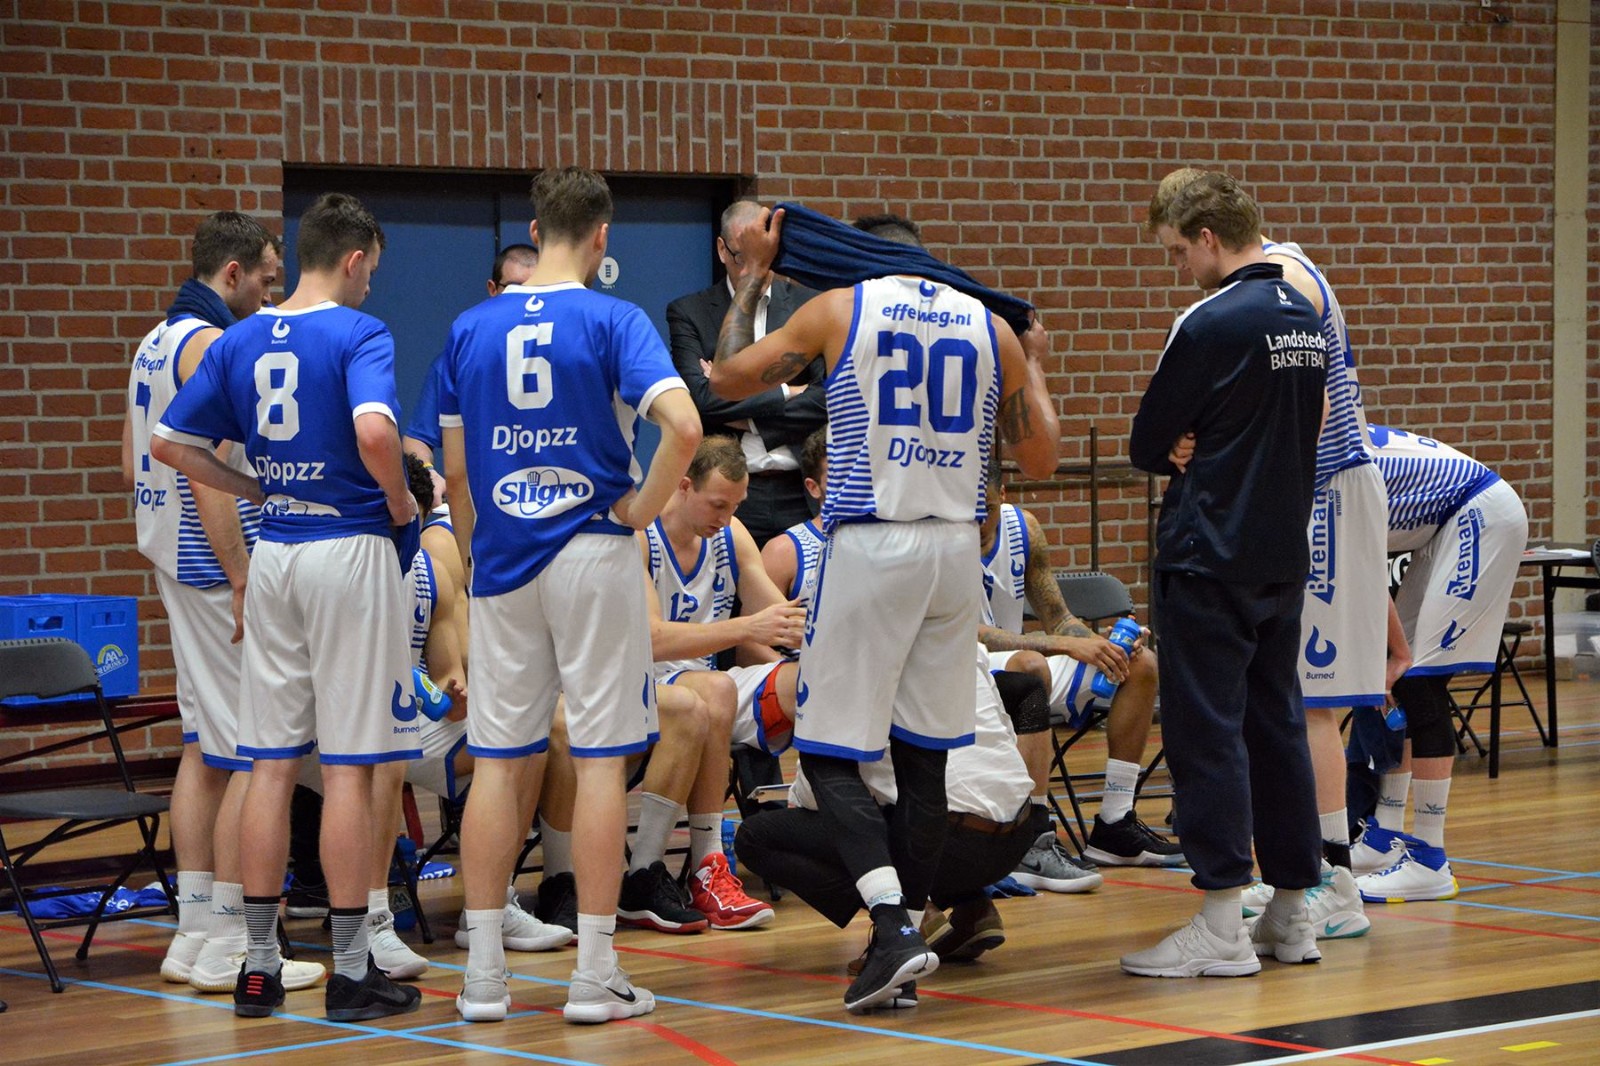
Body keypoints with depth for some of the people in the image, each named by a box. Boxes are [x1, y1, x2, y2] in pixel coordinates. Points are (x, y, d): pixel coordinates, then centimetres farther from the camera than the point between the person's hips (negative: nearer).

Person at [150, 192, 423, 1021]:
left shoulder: (240, 340, 8)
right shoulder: (359, 334, -10)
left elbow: (169, 443, 9)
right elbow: (374, 431, -27)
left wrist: (258, 491, 14)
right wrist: (400, 502, -10)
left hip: (273, 551, 6)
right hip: (349, 548, -6)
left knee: (271, 762, 10)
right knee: (349, 767, -1)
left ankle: (258, 965, 12)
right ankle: (351, 971, 3)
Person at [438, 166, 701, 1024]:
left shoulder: (471, 328, 5)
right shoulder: (612, 320, -7)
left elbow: (456, 473, 7)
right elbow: (683, 426, -22)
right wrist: (640, 509, -8)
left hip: (503, 565, 4)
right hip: (592, 557, -3)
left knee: (496, 760, 8)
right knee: (600, 759, 2)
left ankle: (482, 974, 10)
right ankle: (594, 976, 3)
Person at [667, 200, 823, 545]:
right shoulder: (688, 312, 7)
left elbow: (830, 400, 1)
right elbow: (699, 398, -6)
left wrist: (749, 417, -4)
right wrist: (783, 394, -4)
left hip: (801, 495, 1)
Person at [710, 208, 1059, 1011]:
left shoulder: (838, 309, 0)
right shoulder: (990, 327, 10)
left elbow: (728, 379, 10)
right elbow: (1040, 458, 16)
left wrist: (755, 274, 19)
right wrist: (1032, 364, 30)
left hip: (870, 546, -4)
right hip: (956, 546, 4)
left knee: (829, 753, 1)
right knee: (923, 754, 12)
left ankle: (894, 929, -16)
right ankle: (903, 935, 15)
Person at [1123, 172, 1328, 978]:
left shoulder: (1212, 324, -14)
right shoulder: (1306, 321, 10)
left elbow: (1147, 445, -8)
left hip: (1212, 558, -8)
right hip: (1284, 556, 8)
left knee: (1206, 731, -5)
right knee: (1276, 724, 12)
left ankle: (1221, 926, -6)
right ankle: (1291, 914, 15)